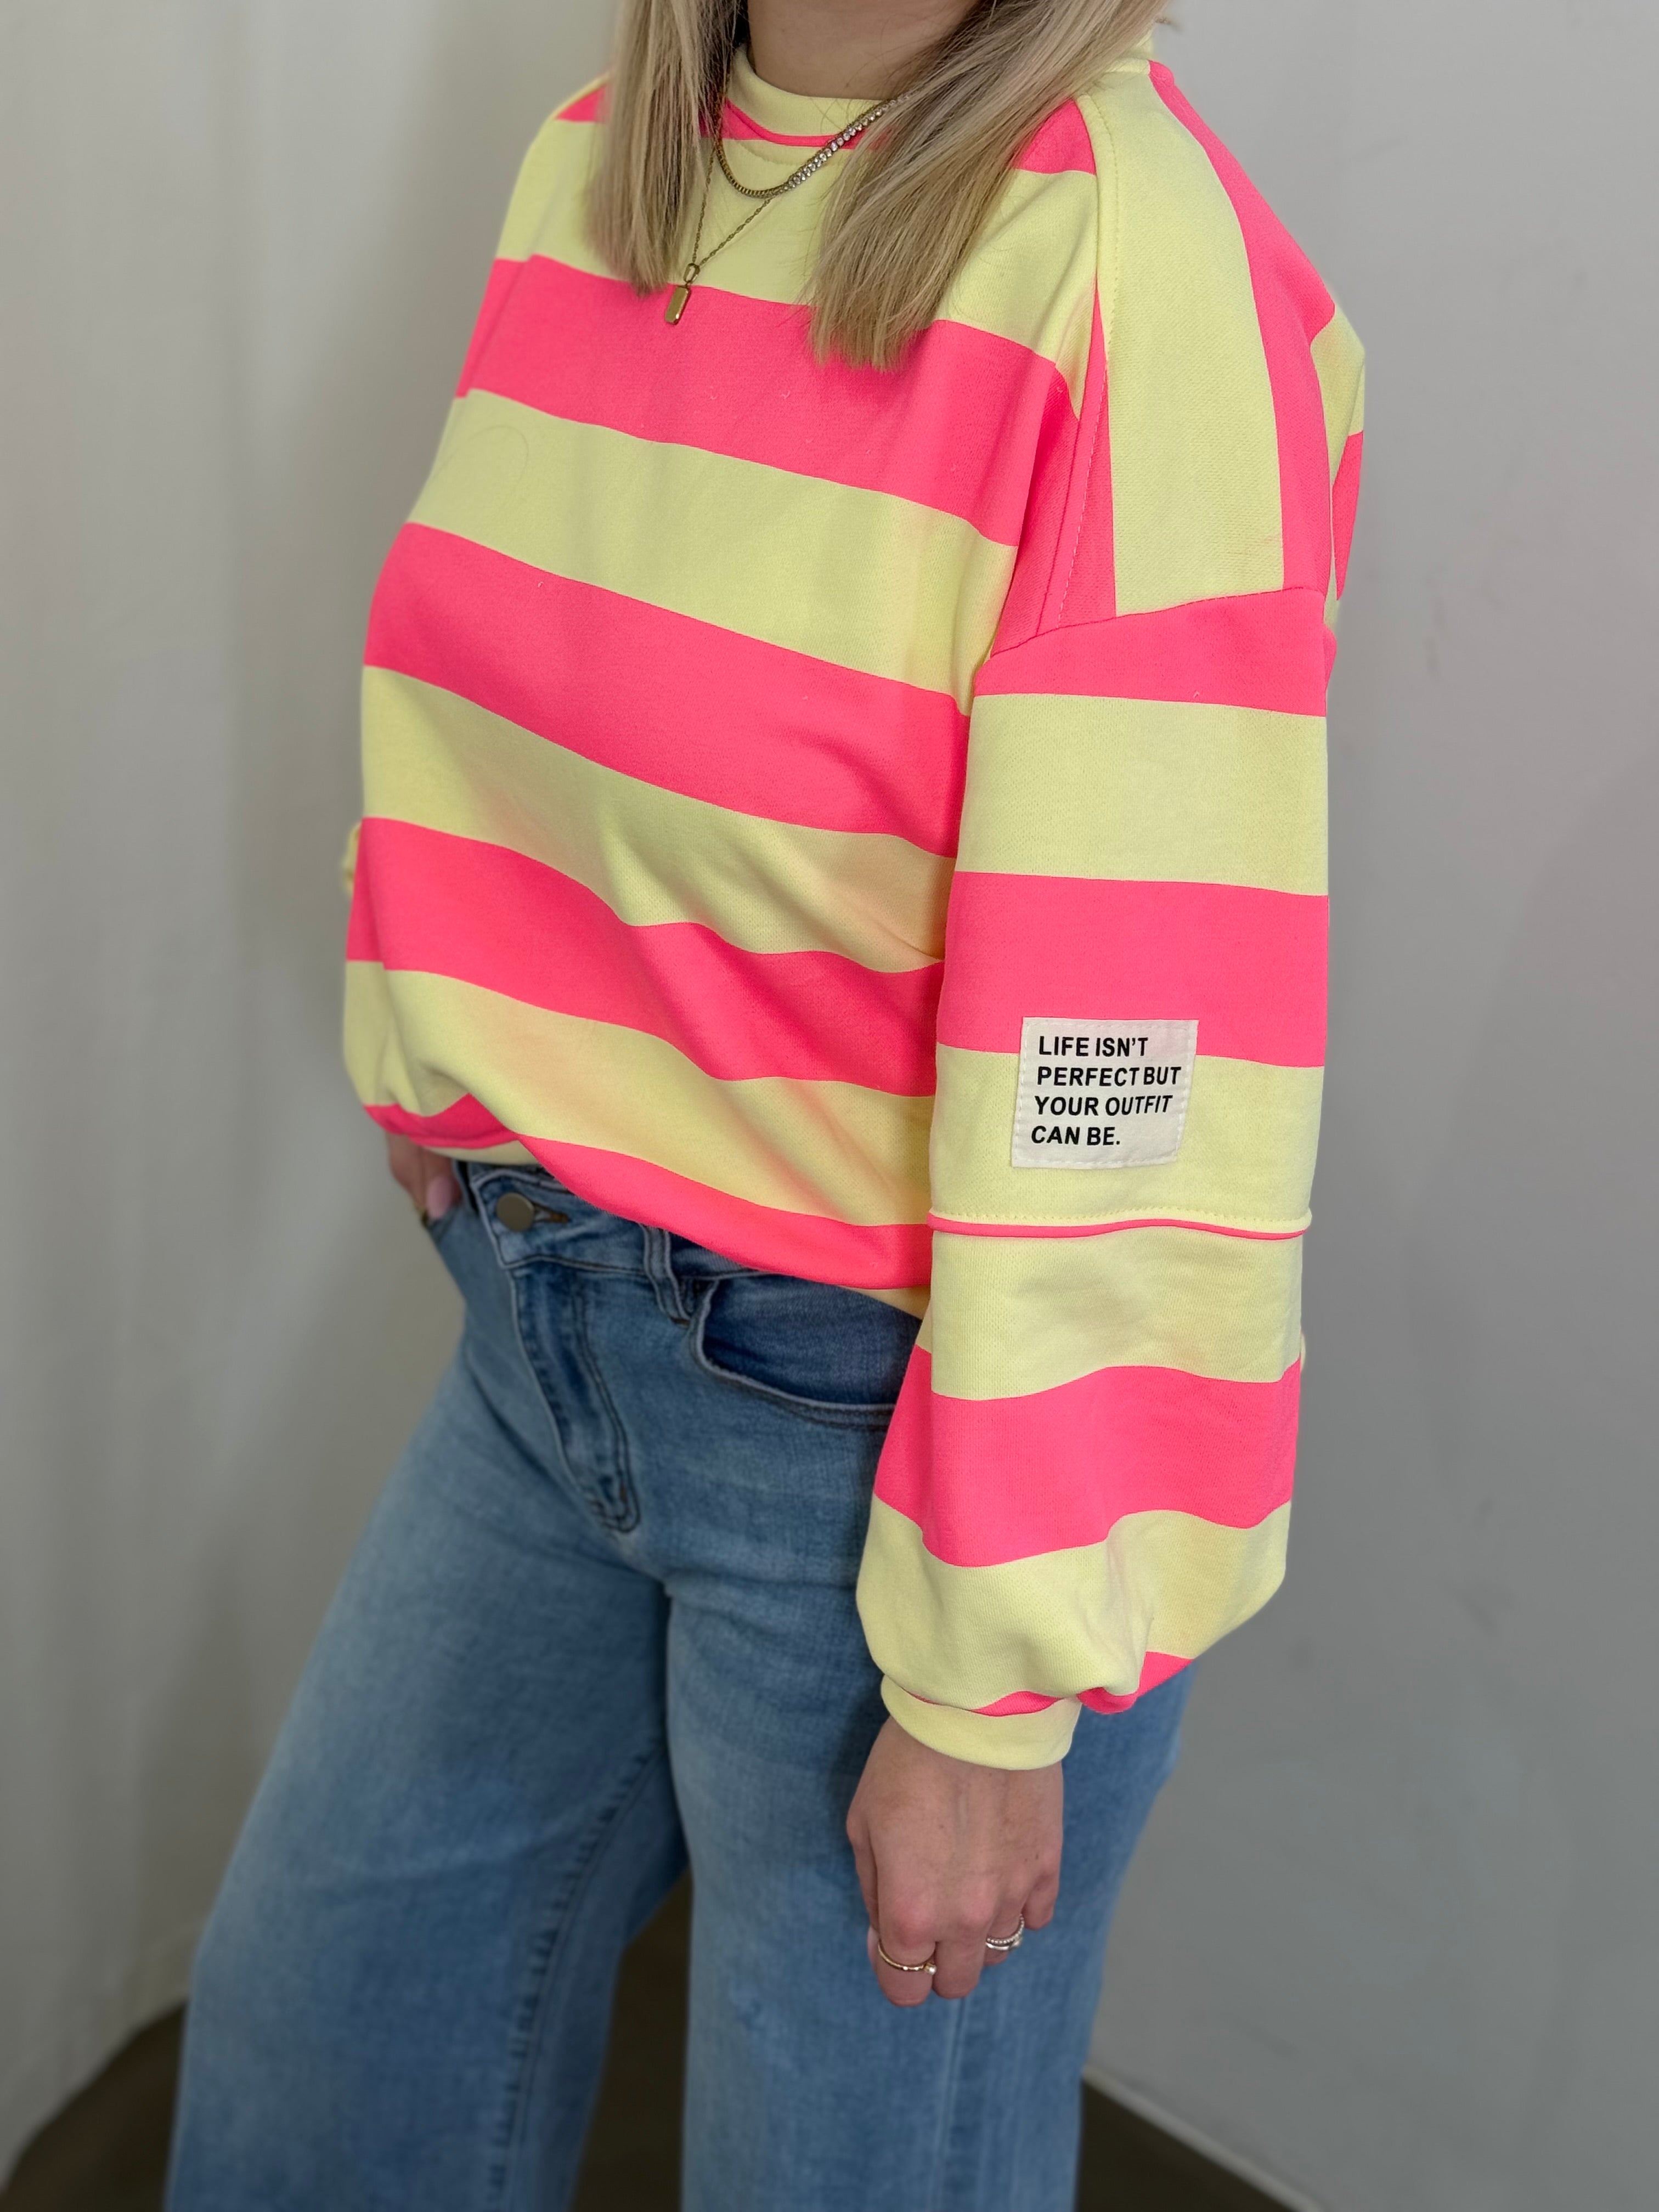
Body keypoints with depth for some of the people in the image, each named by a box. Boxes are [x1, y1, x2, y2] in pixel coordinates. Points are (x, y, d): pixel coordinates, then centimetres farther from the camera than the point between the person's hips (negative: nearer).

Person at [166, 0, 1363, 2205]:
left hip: (893, 1416, -7)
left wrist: (991, 1700, -17)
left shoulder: (1140, 259, -20)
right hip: (547, 1323, 7)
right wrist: (483, 1158, 13)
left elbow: (1140, 1065, -21)